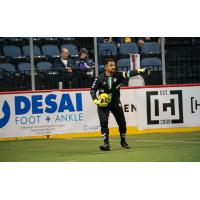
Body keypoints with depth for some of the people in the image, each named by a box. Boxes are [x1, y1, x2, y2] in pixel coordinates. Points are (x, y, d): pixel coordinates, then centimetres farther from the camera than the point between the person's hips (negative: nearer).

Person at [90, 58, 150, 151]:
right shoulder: (100, 78, -10)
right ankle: (106, 144, -12)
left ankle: (123, 141, 28)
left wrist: (140, 71, -36)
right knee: (103, 122, -15)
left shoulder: (118, 75, -8)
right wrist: (95, 100, -20)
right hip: (103, 103, -2)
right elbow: (92, 90, -4)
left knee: (122, 122, 7)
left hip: (115, 102, 2)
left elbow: (128, 74, -22)